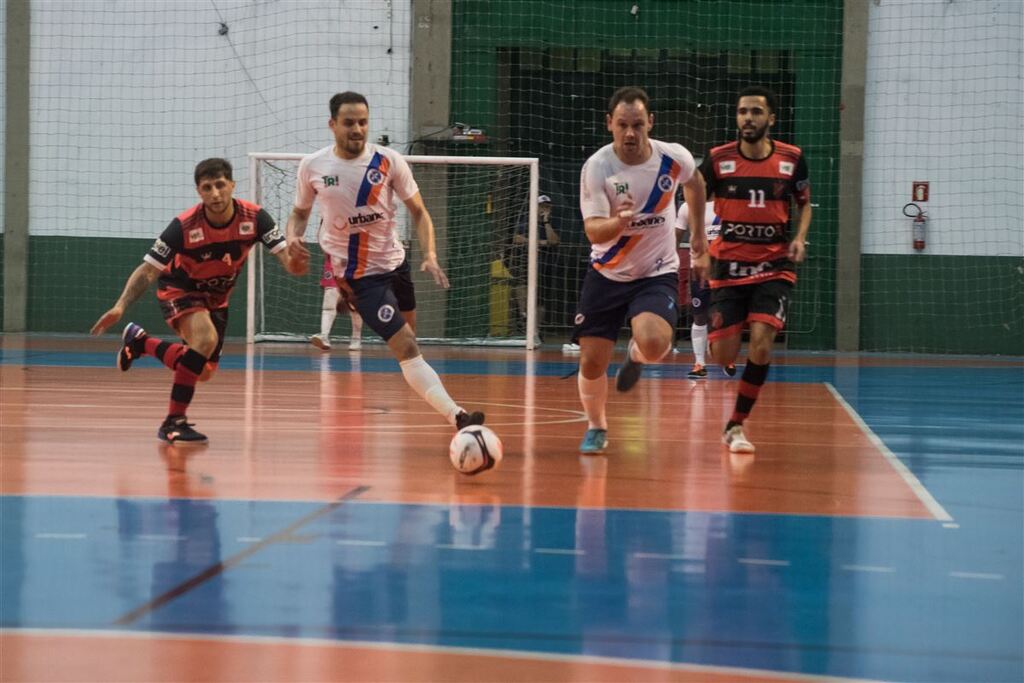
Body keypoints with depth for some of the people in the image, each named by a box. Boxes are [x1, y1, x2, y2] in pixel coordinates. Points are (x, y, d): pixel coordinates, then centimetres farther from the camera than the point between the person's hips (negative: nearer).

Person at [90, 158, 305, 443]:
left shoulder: (254, 218, -24)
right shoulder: (184, 226, -31)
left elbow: (286, 257, -27)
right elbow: (148, 270, -26)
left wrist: (294, 263, -53)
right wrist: (120, 306, -39)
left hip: (217, 297, 5)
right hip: (179, 289, -5)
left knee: (205, 371, 11)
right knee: (206, 340, -34)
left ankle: (140, 342, 31)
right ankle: (175, 420, -23)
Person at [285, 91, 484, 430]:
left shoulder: (388, 161, -7)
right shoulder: (312, 166, -7)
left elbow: (418, 211, -1)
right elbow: (300, 212, 10)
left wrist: (430, 255, -17)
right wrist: (293, 236, -13)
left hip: (395, 262, 4)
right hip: (360, 274, -4)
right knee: (407, 349, -17)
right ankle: (457, 417, -27)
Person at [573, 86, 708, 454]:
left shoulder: (674, 158, -12)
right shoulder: (597, 167, -18)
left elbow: (694, 182, 14)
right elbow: (593, 231, -25)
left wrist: (698, 232, 19)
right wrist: (617, 222, -46)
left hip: (658, 273, 0)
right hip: (607, 273, 0)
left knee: (654, 344, -28)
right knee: (591, 362, -1)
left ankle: (635, 356, 12)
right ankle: (596, 428, 29)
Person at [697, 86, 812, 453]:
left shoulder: (792, 158, -3)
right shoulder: (718, 159, -5)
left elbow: (804, 203, 13)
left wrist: (799, 238, -4)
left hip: (774, 267, 0)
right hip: (728, 267, 0)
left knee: (761, 345, -18)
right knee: (723, 355, -5)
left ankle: (736, 426, -2)